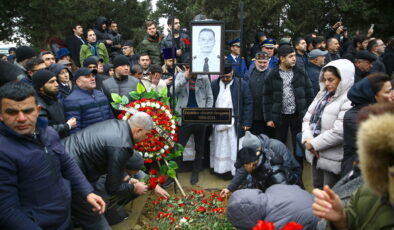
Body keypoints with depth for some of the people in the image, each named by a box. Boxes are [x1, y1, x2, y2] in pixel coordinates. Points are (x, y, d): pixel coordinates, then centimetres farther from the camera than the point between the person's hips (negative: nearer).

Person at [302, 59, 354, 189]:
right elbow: (308, 118, 7)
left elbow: (339, 132, -24)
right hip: (315, 154, 7)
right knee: (317, 189, 21)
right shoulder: (322, 94, 11)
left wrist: (314, 144, -15)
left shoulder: (349, 100, -15)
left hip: (333, 158, -7)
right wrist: (307, 139, -11)